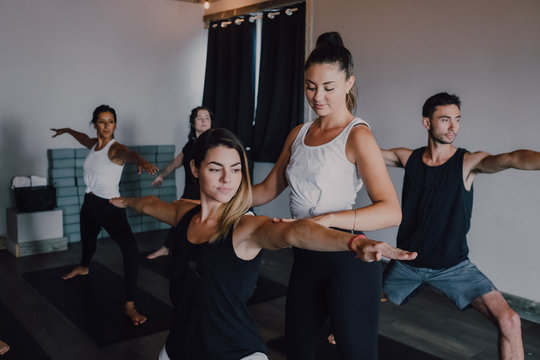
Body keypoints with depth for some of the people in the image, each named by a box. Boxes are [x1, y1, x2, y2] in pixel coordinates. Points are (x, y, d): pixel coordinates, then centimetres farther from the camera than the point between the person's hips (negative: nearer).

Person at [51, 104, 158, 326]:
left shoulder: (115, 148, -17)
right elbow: (83, 138, 31)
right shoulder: (94, 144, 5)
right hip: (90, 202, 8)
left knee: (130, 249, -27)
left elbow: (128, 153, -43)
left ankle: (130, 305, -23)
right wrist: (66, 130, 50)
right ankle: (83, 267, 66)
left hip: (110, 206, -8)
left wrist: (140, 160, -66)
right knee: (87, 240, 31)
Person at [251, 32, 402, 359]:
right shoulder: (299, 134, 9)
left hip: (348, 261, -6)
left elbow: (391, 211, -22)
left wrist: (326, 219, -32)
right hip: (306, 259, 7)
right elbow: (268, 190, 14)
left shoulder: (357, 135, -12)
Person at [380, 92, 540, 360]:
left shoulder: (468, 162, -13)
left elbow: (512, 159, -31)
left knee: (509, 321, -18)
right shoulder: (409, 158, -3)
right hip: (407, 263, 2)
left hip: (453, 265, -2)